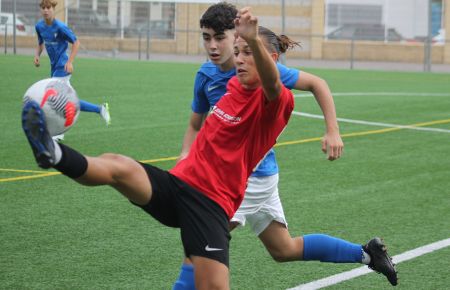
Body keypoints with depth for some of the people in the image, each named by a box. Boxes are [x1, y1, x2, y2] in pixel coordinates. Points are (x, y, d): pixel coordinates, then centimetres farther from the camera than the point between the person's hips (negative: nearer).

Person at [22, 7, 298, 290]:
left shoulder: (274, 102, -9)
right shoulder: (235, 85, 13)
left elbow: (272, 83, -35)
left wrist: (254, 40, -52)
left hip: (213, 202, -6)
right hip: (177, 182, 6)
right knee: (116, 165, -23)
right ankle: (54, 154, -50)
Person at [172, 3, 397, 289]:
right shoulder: (206, 75, 0)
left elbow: (316, 83, -5)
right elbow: (196, 126, 10)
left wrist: (333, 131, -11)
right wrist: (186, 156, -10)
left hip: (251, 176, -7)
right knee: (285, 249, 21)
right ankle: (366, 253, 33)